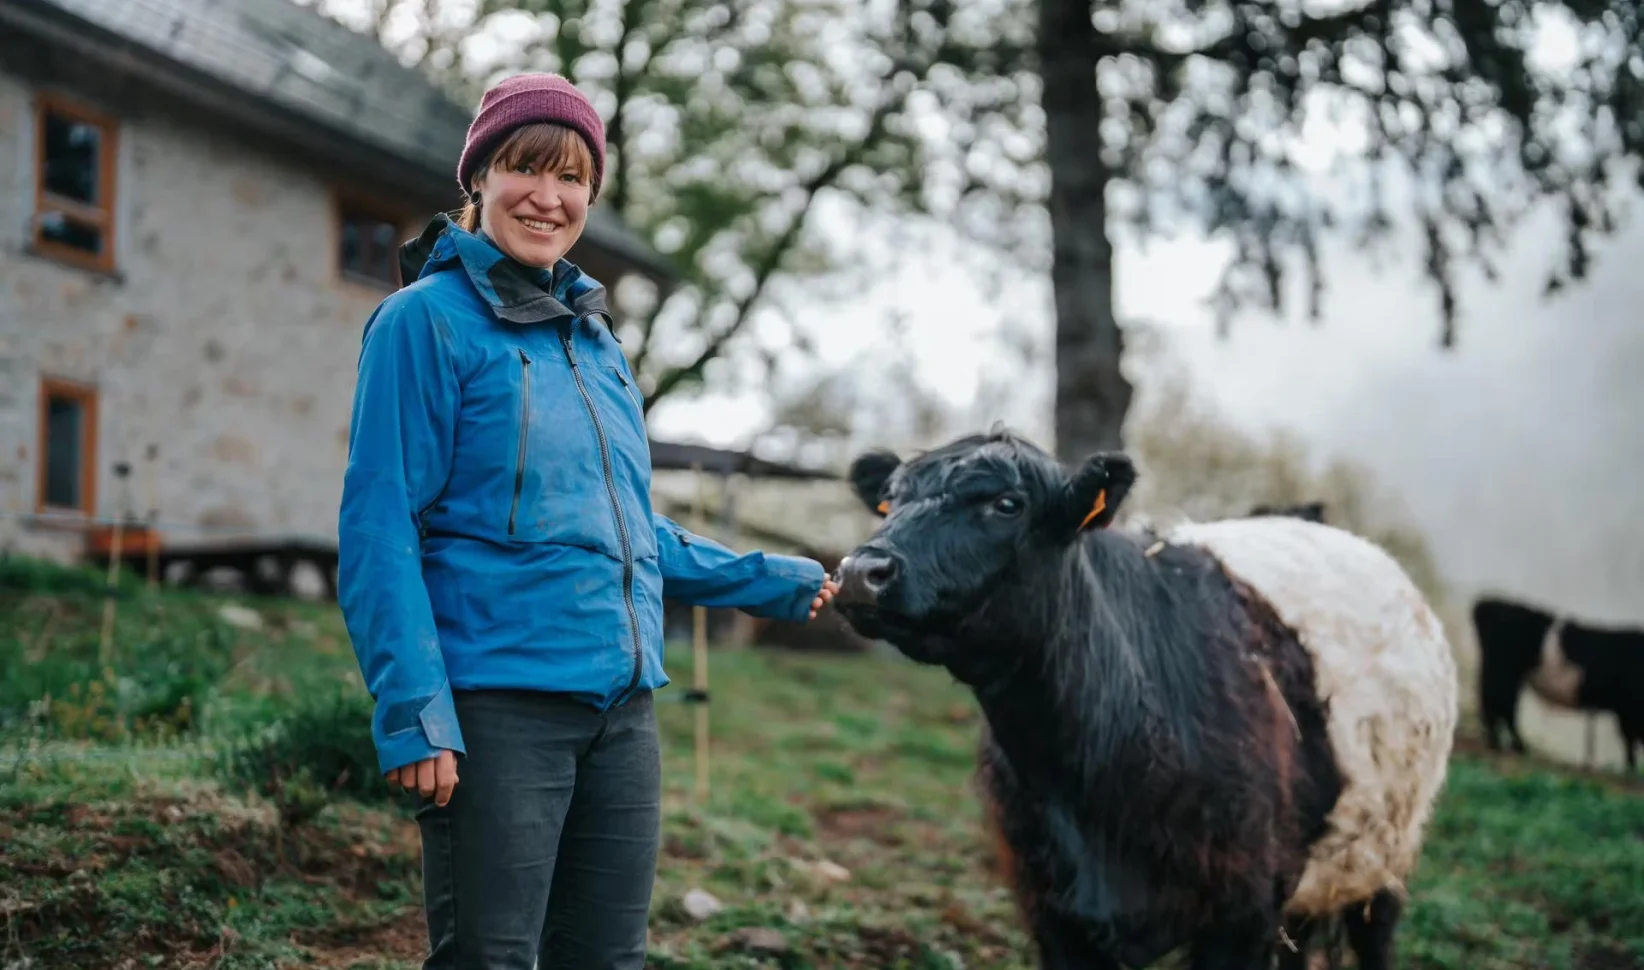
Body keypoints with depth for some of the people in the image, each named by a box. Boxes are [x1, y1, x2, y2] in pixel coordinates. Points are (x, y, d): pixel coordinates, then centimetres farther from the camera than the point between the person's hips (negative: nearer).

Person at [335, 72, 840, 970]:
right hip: (497, 707, -7)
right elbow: (380, 528, -10)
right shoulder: (429, 319, -4)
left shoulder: (594, 338, 17)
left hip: (620, 706, 7)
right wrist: (414, 711, -18)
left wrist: (765, 581, 25)